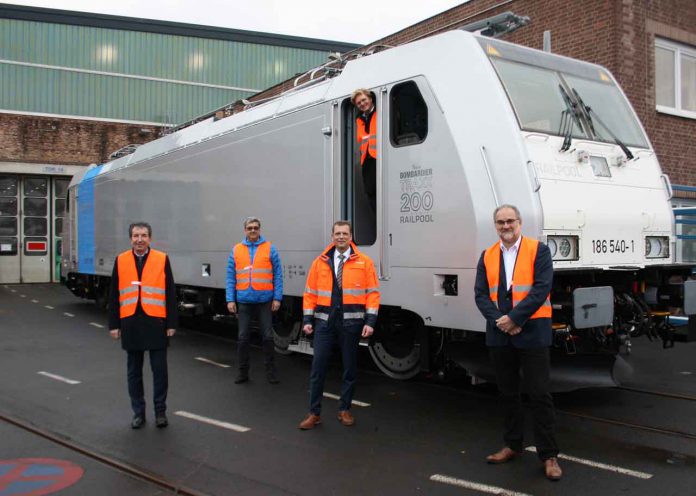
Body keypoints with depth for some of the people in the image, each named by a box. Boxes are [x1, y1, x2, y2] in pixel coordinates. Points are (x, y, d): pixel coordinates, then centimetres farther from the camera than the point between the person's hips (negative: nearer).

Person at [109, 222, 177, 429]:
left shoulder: (162, 259, 0)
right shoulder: (120, 260, 5)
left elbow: (170, 294, 0)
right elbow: (114, 296, 7)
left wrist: (171, 323, -4)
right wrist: (114, 324, 3)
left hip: (156, 322, -2)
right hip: (130, 323, 2)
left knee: (159, 369, 3)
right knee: (134, 371, 10)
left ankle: (160, 411, 17)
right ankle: (138, 412, 22)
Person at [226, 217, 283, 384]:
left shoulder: (270, 249, 3)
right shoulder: (236, 250, 7)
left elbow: (278, 275, 1)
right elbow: (230, 277, 6)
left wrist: (277, 298, -5)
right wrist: (230, 300, 0)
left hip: (265, 300, -1)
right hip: (243, 300, 2)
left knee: (268, 336, 3)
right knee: (242, 337, 6)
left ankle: (270, 370, 15)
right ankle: (243, 371, 18)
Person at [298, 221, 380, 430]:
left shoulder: (364, 262, 1)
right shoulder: (320, 262, 6)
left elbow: (372, 293, -1)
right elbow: (310, 293, 8)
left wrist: (370, 321, -8)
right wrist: (307, 320, 2)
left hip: (351, 323, -1)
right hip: (325, 321, 1)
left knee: (349, 367, 9)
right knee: (318, 366, 0)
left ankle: (344, 410, 24)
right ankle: (314, 413, 9)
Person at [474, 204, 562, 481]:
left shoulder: (538, 250, -3)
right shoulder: (487, 256, 9)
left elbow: (541, 289, -13)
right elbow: (481, 294, 2)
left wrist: (513, 318, -18)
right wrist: (498, 321, -13)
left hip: (532, 333, -4)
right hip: (499, 335, 4)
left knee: (539, 394, -1)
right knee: (507, 393, 14)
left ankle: (548, 454, 8)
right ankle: (513, 445, 28)